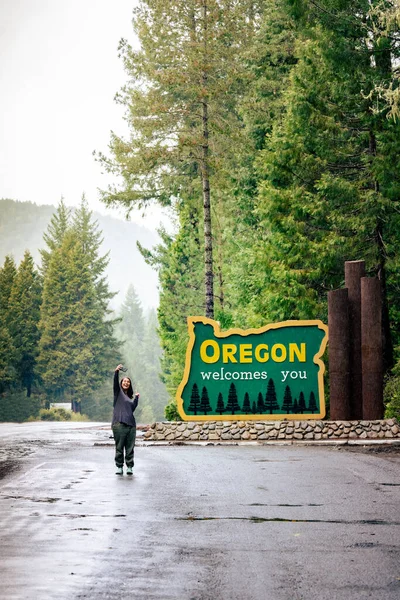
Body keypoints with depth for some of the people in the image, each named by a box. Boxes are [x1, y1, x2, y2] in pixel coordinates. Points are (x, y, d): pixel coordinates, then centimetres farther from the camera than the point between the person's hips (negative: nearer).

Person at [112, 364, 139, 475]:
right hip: (119, 424, -5)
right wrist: (116, 372, -25)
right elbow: (115, 382, -10)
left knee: (130, 448, 3)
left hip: (131, 424, 5)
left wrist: (136, 398, 12)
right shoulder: (118, 392, 8)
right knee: (119, 447, -3)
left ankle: (129, 467, 7)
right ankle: (119, 467, 3)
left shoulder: (130, 397, 23)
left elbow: (133, 408, 17)